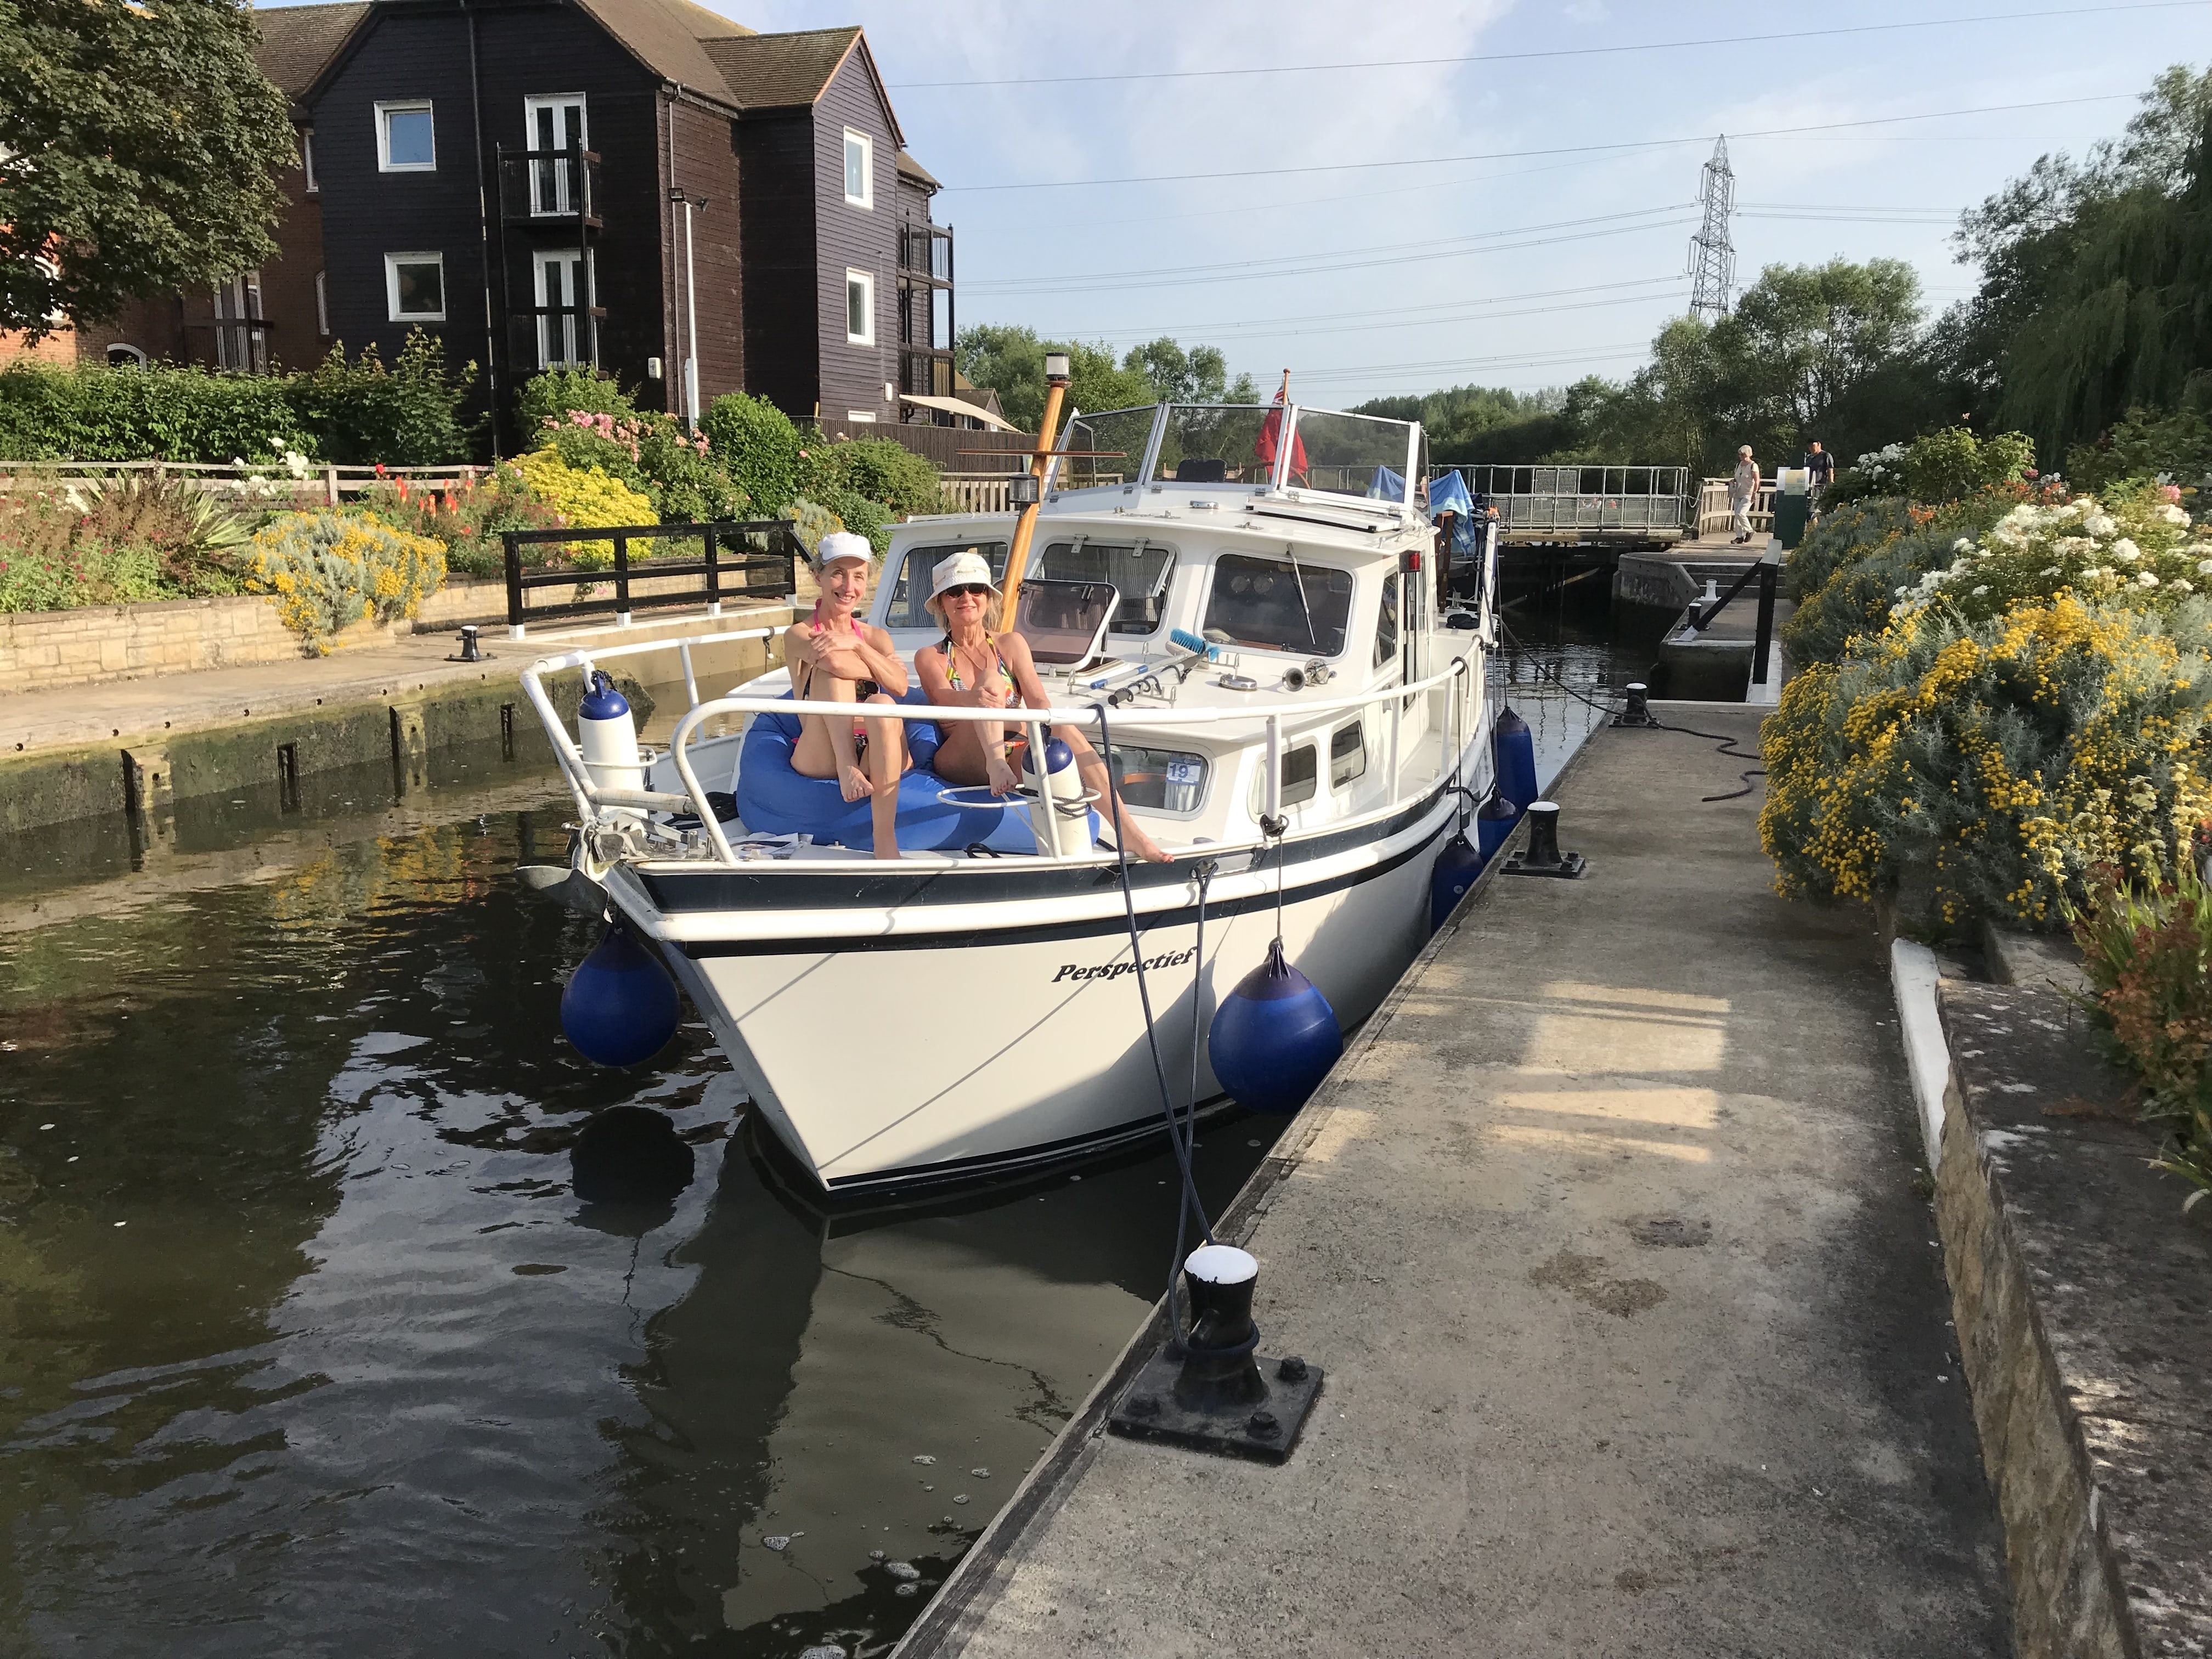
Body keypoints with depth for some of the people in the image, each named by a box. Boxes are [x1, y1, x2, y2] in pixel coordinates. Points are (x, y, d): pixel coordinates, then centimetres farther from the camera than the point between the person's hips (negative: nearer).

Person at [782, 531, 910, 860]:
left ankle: (886, 842, -42)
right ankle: (846, 768, -35)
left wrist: (857, 644, -16)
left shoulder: (875, 636, 17)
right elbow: (833, 663, -20)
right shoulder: (798, 635, 5)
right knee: (831, 665, -21)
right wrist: (881, 671, -6)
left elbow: (900, 686, -6)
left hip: (877, 758, 3)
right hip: (821, 761, -2)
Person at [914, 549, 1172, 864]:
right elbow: (945, 697, -16)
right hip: (961, 767, -2)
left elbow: (1038, 702, -2)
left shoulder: (1011, 645, 13)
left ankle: (1129, 832, -38)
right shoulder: (930, 658, 6)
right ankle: (997, 765, -48)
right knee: (991, 680, -23)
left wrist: (1055, 732, -25)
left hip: (1014, 757, 2)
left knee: (1063, 731, -29)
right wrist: (972, 699, -40)